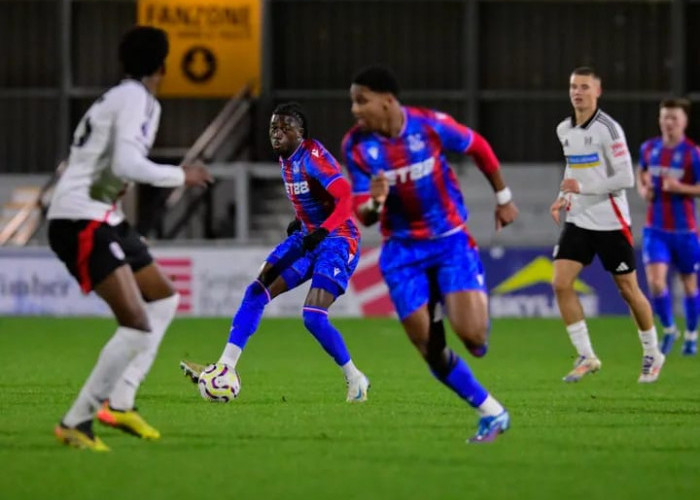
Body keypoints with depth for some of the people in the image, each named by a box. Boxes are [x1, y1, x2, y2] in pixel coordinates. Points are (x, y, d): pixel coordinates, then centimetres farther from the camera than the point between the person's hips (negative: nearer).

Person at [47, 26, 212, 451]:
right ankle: (76, 422, -10)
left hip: (101, 220, 11)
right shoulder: (136, 99, -13)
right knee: (138, 327, -16)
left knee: (165, 299, 19)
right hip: (83, 222, -11)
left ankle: (119, 402, 14)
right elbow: (126, 165, -24)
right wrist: (181, 176, -13)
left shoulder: (121, 97, 16)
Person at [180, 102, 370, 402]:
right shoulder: (286, 158, 6)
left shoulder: (313, 156, -20)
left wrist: (322, 230, -41)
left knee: (313, 317, -19)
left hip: (338, 240, -9)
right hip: (308, 237, 9)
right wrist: (300, 221, 14)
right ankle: (225, 369, -2)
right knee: (256, 292, -2)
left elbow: (347, 199, -31)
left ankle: (355, 380, 1)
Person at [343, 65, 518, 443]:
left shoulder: (430, 125, -16)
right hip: (403, 251, 2)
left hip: (450, 240, -2)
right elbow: (363, 217, -7)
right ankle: (492, 414, 13)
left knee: (470, 333, -20)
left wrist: (503, 197, 14)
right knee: (430, 351, -3)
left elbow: (479, 148, 3)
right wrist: (374, 202, -31)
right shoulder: (356, 145, -10)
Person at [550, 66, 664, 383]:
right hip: (578, 221, 6)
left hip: (610, 223, -6)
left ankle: (652, 355, 23)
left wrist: (582, 188, -22)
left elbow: (626, 178, -17)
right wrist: (563, 197, 9)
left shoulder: (607, 129, -14)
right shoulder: (564, 130, 7)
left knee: (628, 289, 3)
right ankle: (586, 357, -2)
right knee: (560, 283, -10)